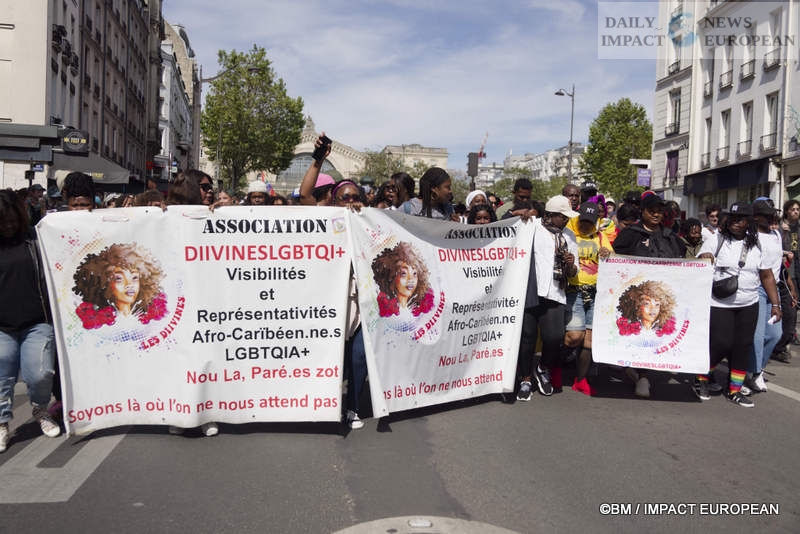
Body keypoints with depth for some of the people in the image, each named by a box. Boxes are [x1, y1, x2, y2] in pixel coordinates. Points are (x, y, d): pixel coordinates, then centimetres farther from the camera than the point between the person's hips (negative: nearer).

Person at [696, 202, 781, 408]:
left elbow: (767, 276, 12)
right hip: (719, 304, -4)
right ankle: (700, 380, 13)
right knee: (721, 344, -10)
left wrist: (775, 304, 7)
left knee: (744, 347, 4)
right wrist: (704, 259, -27)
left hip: (749, 306, 4)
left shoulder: (755, 246, 8)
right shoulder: (716, 240, -2)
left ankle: (735, 391, 16)